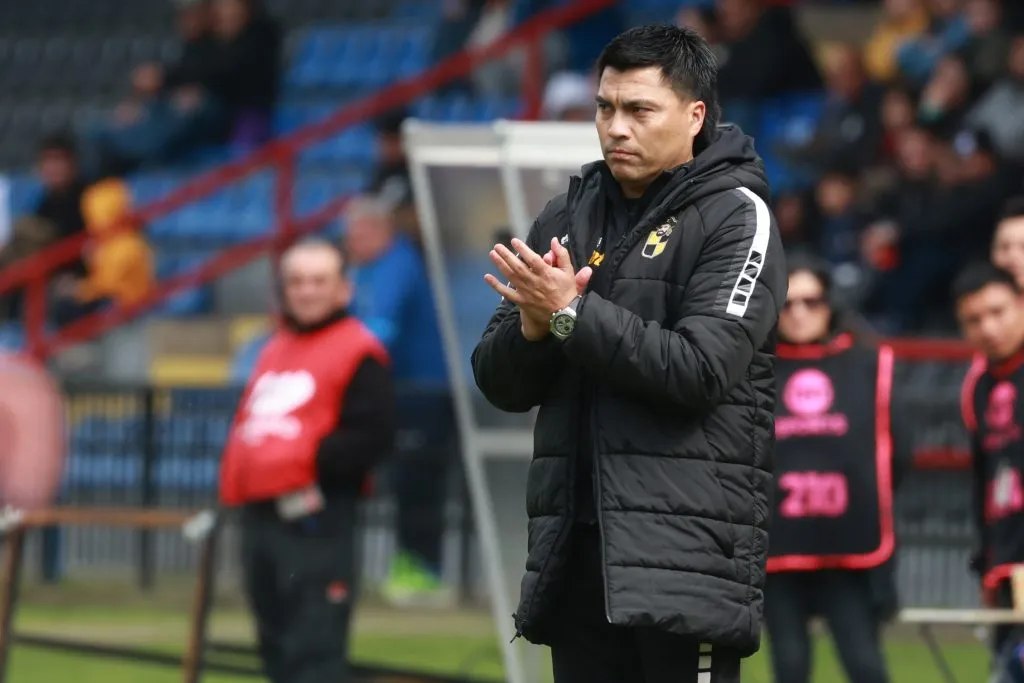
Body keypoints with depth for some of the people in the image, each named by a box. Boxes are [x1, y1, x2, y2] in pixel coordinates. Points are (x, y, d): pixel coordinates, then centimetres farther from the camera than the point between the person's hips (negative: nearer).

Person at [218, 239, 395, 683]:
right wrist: (234, 484, 11)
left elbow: (372, 436, -13)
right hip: (259, 514, 9)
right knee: (277, 646, 13)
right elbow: (246, 429, 28)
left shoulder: (359, 353, -4)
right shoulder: (274, 351, 22)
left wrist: (313, 464, -20)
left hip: (315, 519, -9)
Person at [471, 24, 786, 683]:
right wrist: (532, 330, -9)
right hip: (575, 550, 6)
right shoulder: (566, 219, 15)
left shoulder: (736, 217, -2)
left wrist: (572, 315, -16)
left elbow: (701, 369, -15)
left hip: (685, 549, -6)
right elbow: (500, 383, 13)